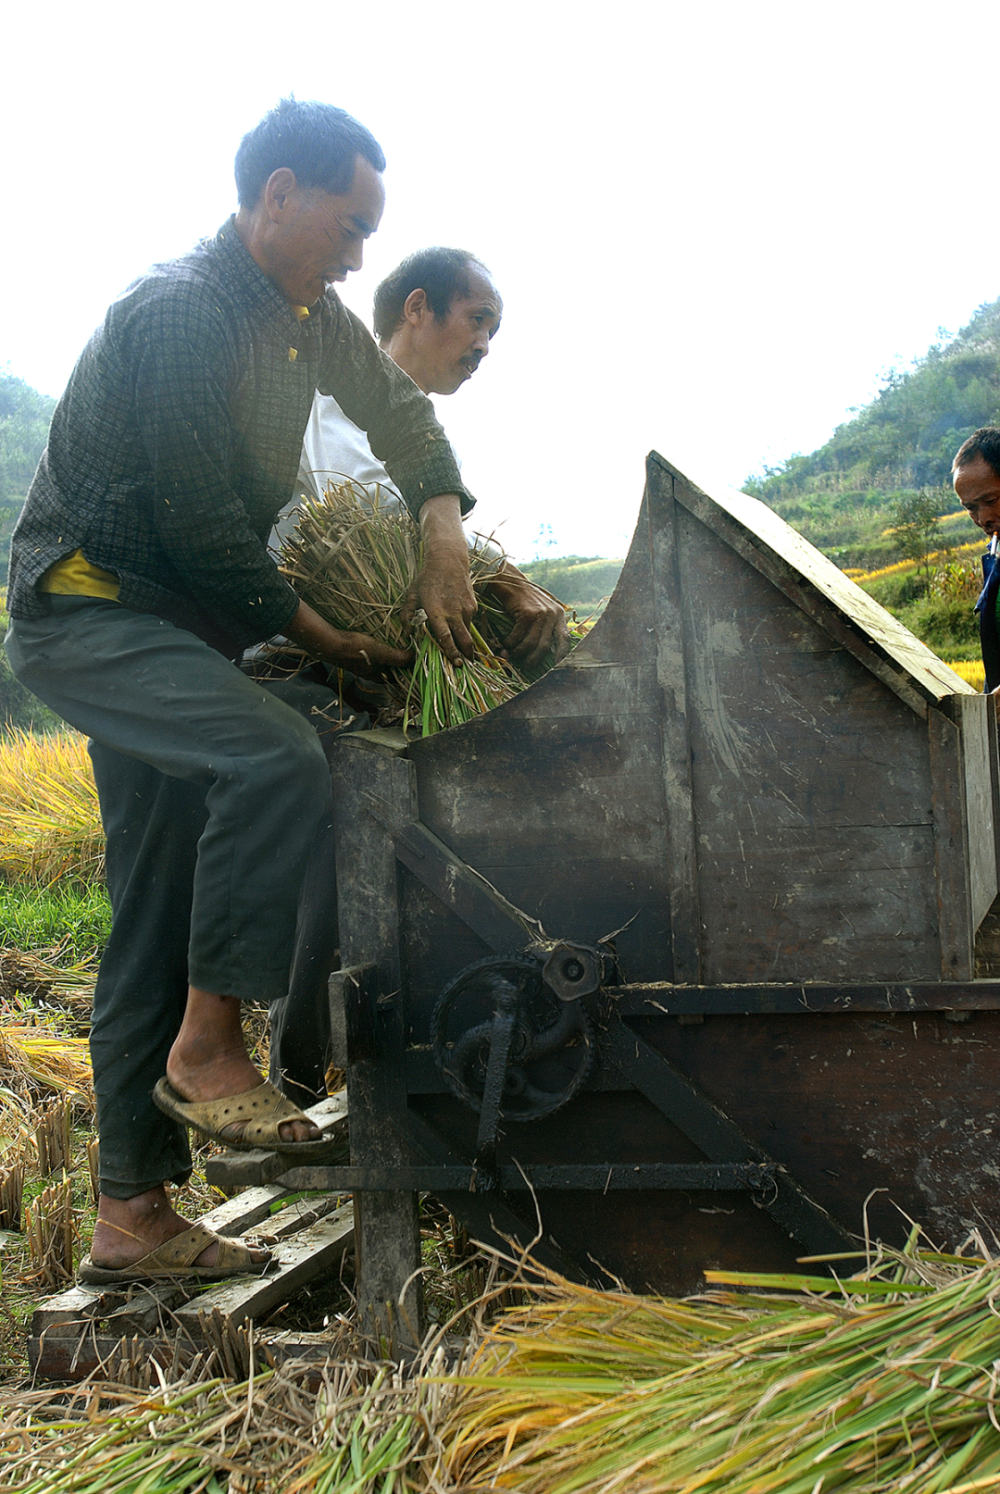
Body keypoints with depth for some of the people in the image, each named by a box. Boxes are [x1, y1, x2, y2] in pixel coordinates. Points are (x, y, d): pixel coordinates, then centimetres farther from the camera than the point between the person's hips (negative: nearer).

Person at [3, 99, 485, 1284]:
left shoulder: (308, 316, 10)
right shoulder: (179, 312, -18)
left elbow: (399, 411, 25)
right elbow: (204, 528, -19)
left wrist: (445, 538, 9)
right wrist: (315, 637, -9)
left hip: (177, 630, 9)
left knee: (163, 919, 6)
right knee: (276, 759, -32)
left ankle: (134, 1215, 12)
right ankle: (207, 1044, -16)